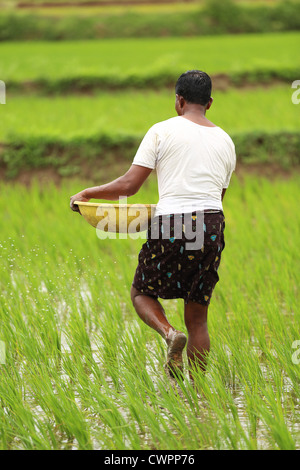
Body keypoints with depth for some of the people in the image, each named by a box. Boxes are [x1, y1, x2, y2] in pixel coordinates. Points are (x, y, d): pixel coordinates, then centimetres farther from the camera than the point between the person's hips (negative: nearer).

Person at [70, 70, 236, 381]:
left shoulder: (163, 131, 1)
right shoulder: (225, 142, 15)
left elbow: (129, 185, -3)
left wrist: (88, 193, 11)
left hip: (171, 226, -4)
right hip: (212, 226, 4)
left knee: (141, 293, 18)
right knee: (197, 317, 12)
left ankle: (169, 334, -11)